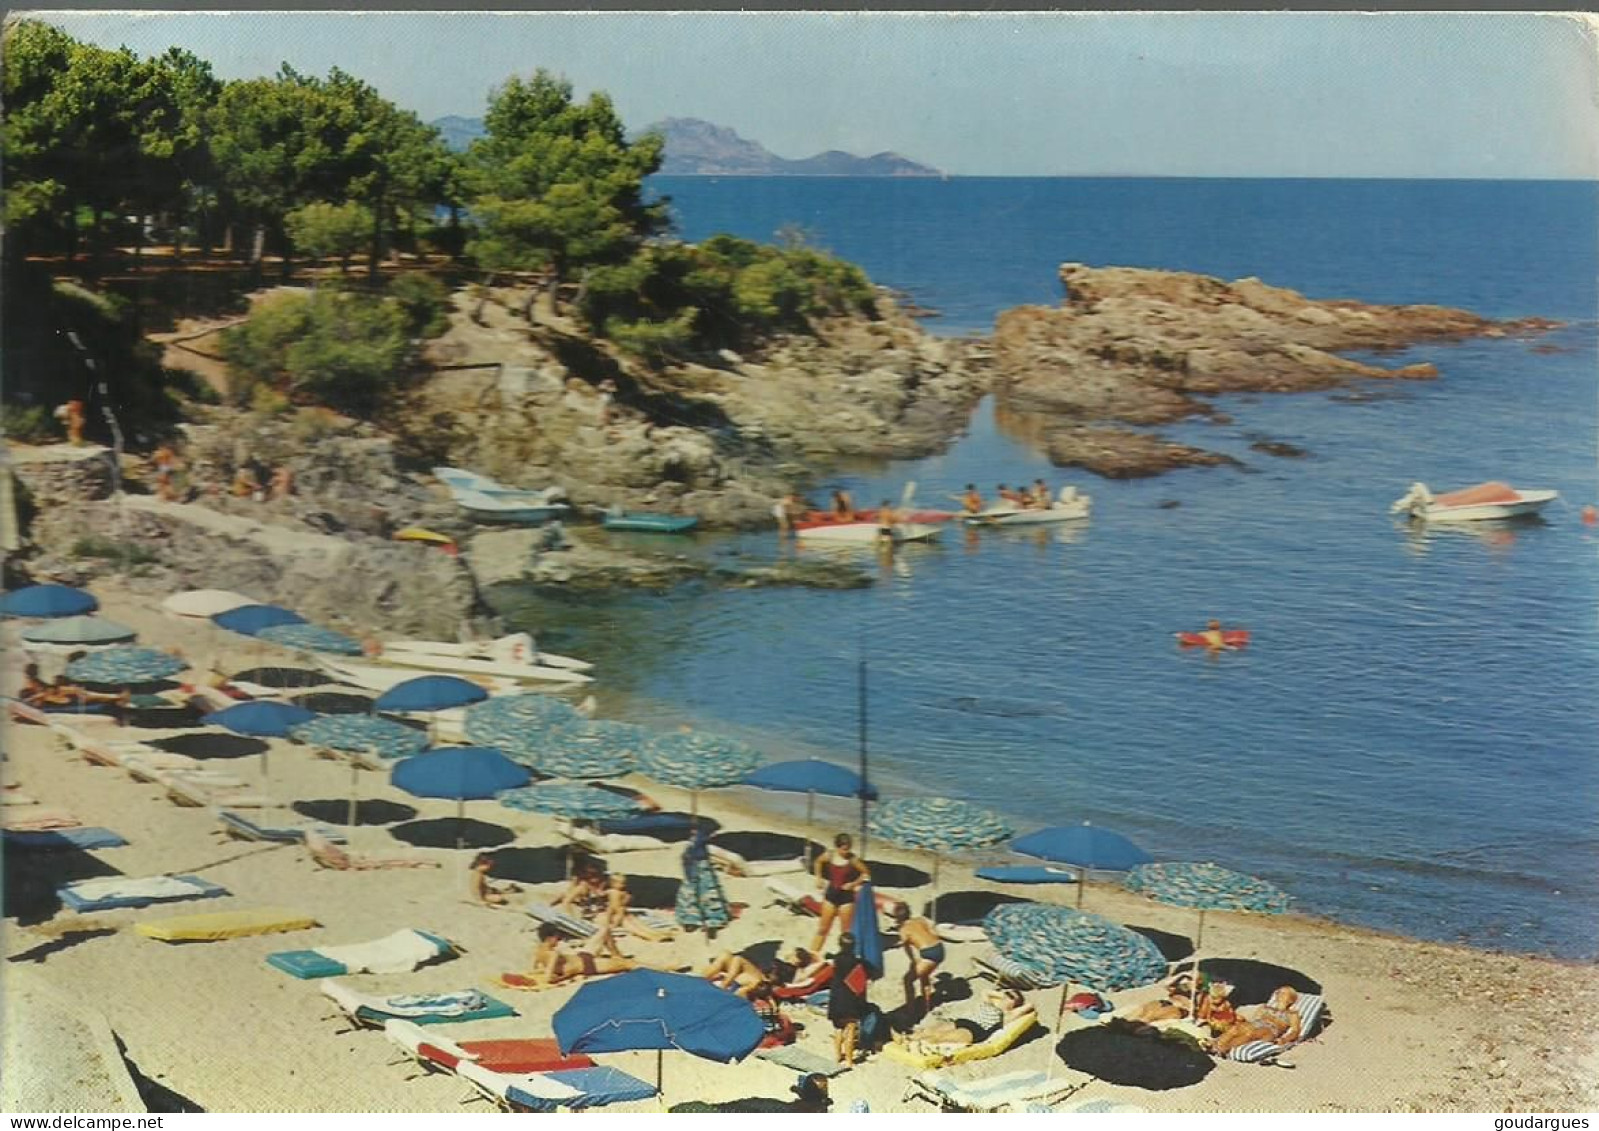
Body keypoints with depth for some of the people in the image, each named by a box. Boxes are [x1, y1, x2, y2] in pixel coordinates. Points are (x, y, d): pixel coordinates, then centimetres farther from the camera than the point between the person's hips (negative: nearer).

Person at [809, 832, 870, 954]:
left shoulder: (853, 860, -16)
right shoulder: (829, 856, -7)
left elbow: (866, 874, -7)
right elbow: (818, 862, 15)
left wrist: (854, 884, -15)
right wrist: (819, 878, 9)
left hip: (846, 896, -3)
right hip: (831, 894, 3)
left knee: (846, 931, 3)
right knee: (823, 928, 11)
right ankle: (810, 954, 18)